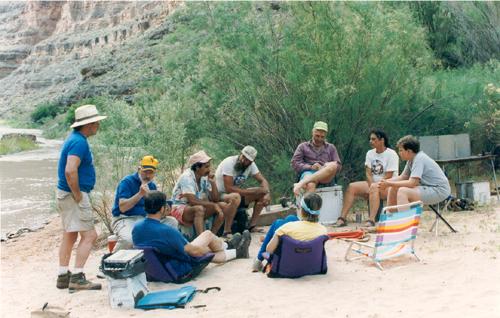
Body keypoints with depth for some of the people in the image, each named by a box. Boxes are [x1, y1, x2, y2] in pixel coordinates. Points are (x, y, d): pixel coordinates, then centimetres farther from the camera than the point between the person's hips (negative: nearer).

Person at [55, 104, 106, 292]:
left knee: (69, 236, 15)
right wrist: (78, 196, -21)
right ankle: (77, 278, -8)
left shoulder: (75, 138, 13)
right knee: (89, 235, -8)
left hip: (65, 194, 10)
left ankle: (63, 276, 21)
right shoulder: (79, 142, -19)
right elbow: (70, 171, -31)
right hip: (73, 194, -10)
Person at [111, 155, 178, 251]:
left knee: (172, 222, -7)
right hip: (125, 219, -7)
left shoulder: (152, 185, 13)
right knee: (128, 240, -38)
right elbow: (122, 208, -18)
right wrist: (140, 194, -25)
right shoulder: (127, 182, -9)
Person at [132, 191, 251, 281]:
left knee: (204, 251, 24)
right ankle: (228, 246, 39)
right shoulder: (167, 231, -33)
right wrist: (208, 250, 1)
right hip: (180, 270, -7)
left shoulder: (136, 227, -11)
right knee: (208, 234, 9)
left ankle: (236, 252, 46)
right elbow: (194, 251, -21)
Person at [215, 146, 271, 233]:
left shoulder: (251, 165, -5)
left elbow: (263, 180, -3)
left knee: (262, 194, -5)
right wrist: (251, 192, -24)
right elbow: (229, 189, -29)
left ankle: (252, 226, -2)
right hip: (220, 195, -7)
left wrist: (267, 194, -24)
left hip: (236, 193, 7)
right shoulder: (229, 163, -25)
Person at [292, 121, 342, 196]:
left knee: (333, 165, -34)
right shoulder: (303, 146, 21)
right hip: (308, 173, -2)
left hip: (326, 178, 2)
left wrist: (325, 168, -6)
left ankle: (301, 183, -42)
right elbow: (295, 163, 9)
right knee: (310, 185, -40)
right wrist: (310, 167, -9)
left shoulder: (331, 148, 26)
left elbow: (338, 165, 16)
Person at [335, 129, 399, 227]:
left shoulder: (391, 154, -9)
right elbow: (368, 173, 2)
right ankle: (342, 218, -24)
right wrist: (371, 185, -15)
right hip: (372, 183, 6)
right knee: (352, 187, -15)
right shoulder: (370, 153, 10)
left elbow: (388, 176, -14)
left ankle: (371, 220, -49)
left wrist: (373, 186, -17)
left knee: (374, 187, -38)